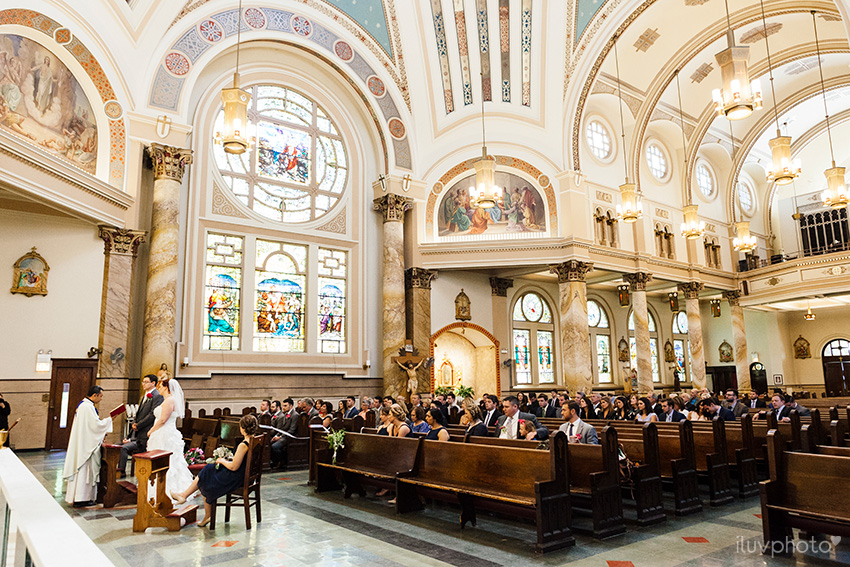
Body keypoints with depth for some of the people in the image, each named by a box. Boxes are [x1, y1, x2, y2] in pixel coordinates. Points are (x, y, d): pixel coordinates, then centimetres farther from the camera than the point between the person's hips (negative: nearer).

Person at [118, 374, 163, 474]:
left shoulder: (158, 396, -11)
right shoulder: (144, 396, 19)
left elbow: (152, 415, -18)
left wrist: (138, 426, -13)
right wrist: (134, 424, 3)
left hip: (145, 436, -10)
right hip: (137, 434, 10)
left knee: (124, 448, -20)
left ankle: (121, 472, -11)